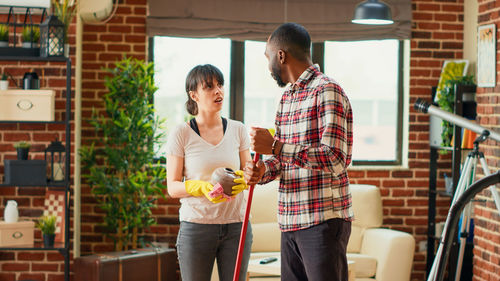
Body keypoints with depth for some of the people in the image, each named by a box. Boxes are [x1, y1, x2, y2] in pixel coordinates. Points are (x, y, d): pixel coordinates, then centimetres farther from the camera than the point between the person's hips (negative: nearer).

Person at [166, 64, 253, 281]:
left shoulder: (237, 130, 7)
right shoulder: (181, 133, -2)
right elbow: (172, 187, -2)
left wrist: (244, 180, -13)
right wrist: (202, 187, -21)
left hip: (236, 225, 3)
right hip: (196, 226, -3)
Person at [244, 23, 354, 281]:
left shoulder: (326, 91, -10)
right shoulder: (287, 97, 19)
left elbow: (335, 159, -20)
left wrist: (275, 146, -22)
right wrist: (262, 171, 0)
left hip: (324, 220, -9)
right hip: (291, 221, 9)